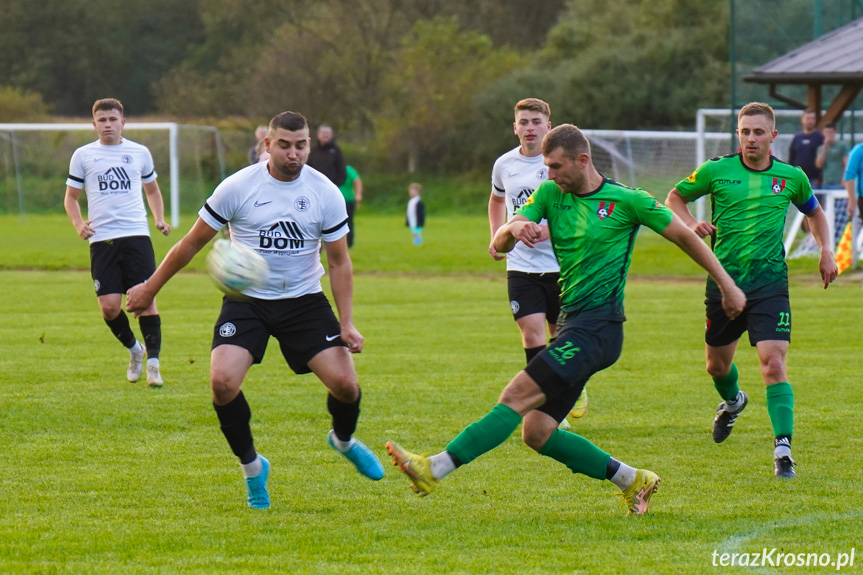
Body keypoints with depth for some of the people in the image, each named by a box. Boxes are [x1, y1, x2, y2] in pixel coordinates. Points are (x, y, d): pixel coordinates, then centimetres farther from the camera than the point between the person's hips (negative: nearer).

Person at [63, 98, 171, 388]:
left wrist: (160, 219, 8)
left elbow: (152, 190, 25)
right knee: (109, 306, -8)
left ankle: (153, 362, -2)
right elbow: (71, 197, 15)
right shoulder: (83, 156, 8)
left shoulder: (140, 153, 11)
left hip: (136, 235, 0)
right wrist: (78, 223, -4)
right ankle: (134, 349, 19)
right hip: (101, 240, 0)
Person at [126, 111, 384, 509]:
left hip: (304, 300, 1)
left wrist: (346, 324, -6)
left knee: (344, 382, -12)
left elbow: (339, 262, 2)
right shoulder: (237, 188, -11)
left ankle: (343, 440, 26)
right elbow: (193, 242, 0)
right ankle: (252, 466, 3)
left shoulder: (326, 194, -5)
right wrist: (150, 289, 5)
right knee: (223, 381, -23)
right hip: (246, 301, -1)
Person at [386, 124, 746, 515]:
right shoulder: (550, 194, 10)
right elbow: (499, 245, 1)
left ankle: (435, 469, -25)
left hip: (598, 325, -8)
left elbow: (685, 237, 6)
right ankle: (632, 481, 11)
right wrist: (513, 228, -23)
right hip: (571, 324, 8)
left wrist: (728, 285, 9)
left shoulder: (627, 201, -4)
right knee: (536, 432, -1)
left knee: (517, 397, -18)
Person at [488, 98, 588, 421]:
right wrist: (496, 236, 14)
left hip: (561, 264, -2)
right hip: (521, 266, 2)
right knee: (532, 334, -13)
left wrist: (549, 230, -23)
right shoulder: (504, 165, 6)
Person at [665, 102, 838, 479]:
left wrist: (826, 251, 9)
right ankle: (732, 401, 52)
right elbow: (674, 197, 12)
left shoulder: (791, 177, 3)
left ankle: (783, 449, -17)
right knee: (717, 364, 16)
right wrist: (690, 223, -8)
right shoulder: (716, 171, -2)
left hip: (769, 282, -1)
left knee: (774, 363, -17)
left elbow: (814, 212, 22)